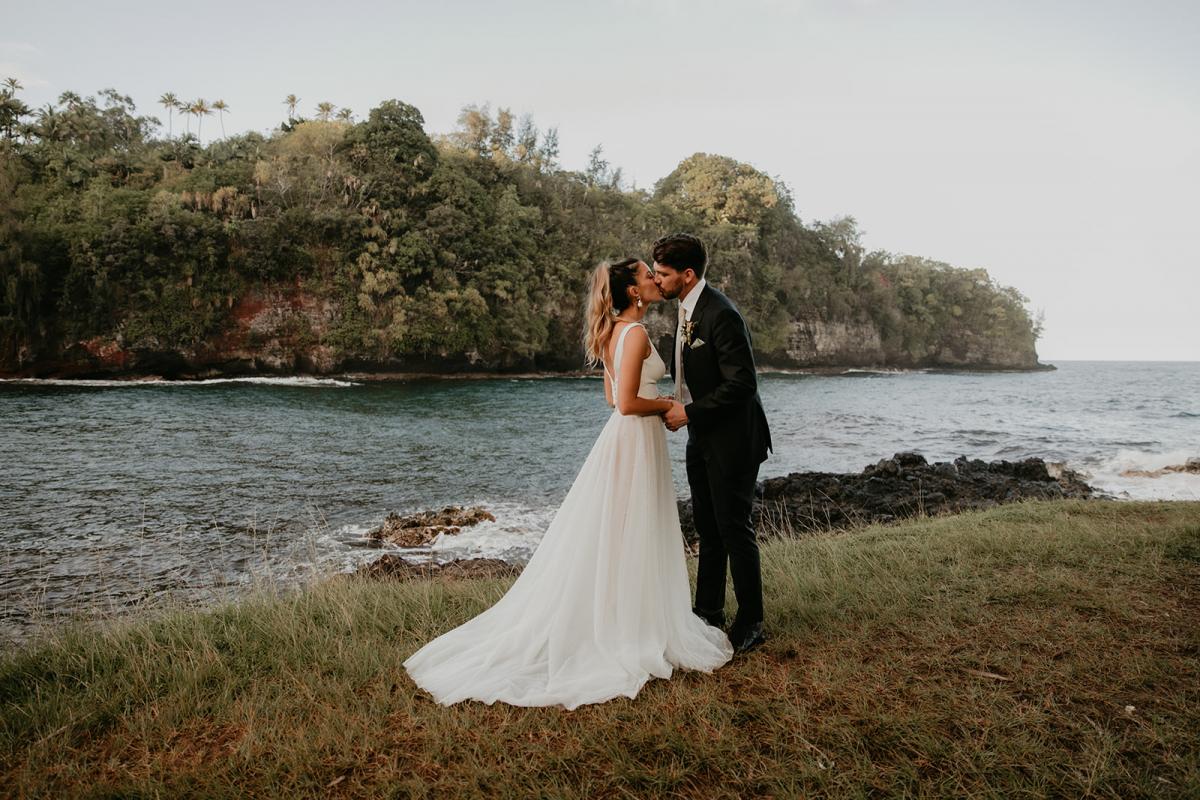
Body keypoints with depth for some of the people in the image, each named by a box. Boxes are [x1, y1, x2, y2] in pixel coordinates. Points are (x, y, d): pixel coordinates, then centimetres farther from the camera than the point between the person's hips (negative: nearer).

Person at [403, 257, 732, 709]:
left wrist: (657, 404, 13)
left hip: (620, 438, 9)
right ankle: (632, 635, 13)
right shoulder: (635, 333, -17)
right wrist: (667, 405, -9)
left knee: (611, 539, 14)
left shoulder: (615, 332, 11)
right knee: (630, 541, 1)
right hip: (636, 441, -9)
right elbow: (627, 403, -24)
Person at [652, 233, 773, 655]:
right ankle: (708, 612, 30)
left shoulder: (721, 315, -22)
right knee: (707, 527, 17)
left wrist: (690, 413, -19)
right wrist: (677, 405, 2)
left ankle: (750, 624, 15)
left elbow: (742, 383, -24)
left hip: (731, 439, -9)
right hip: (703, 436, 9)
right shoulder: (687, 309, 8)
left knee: (734, 529, 0)